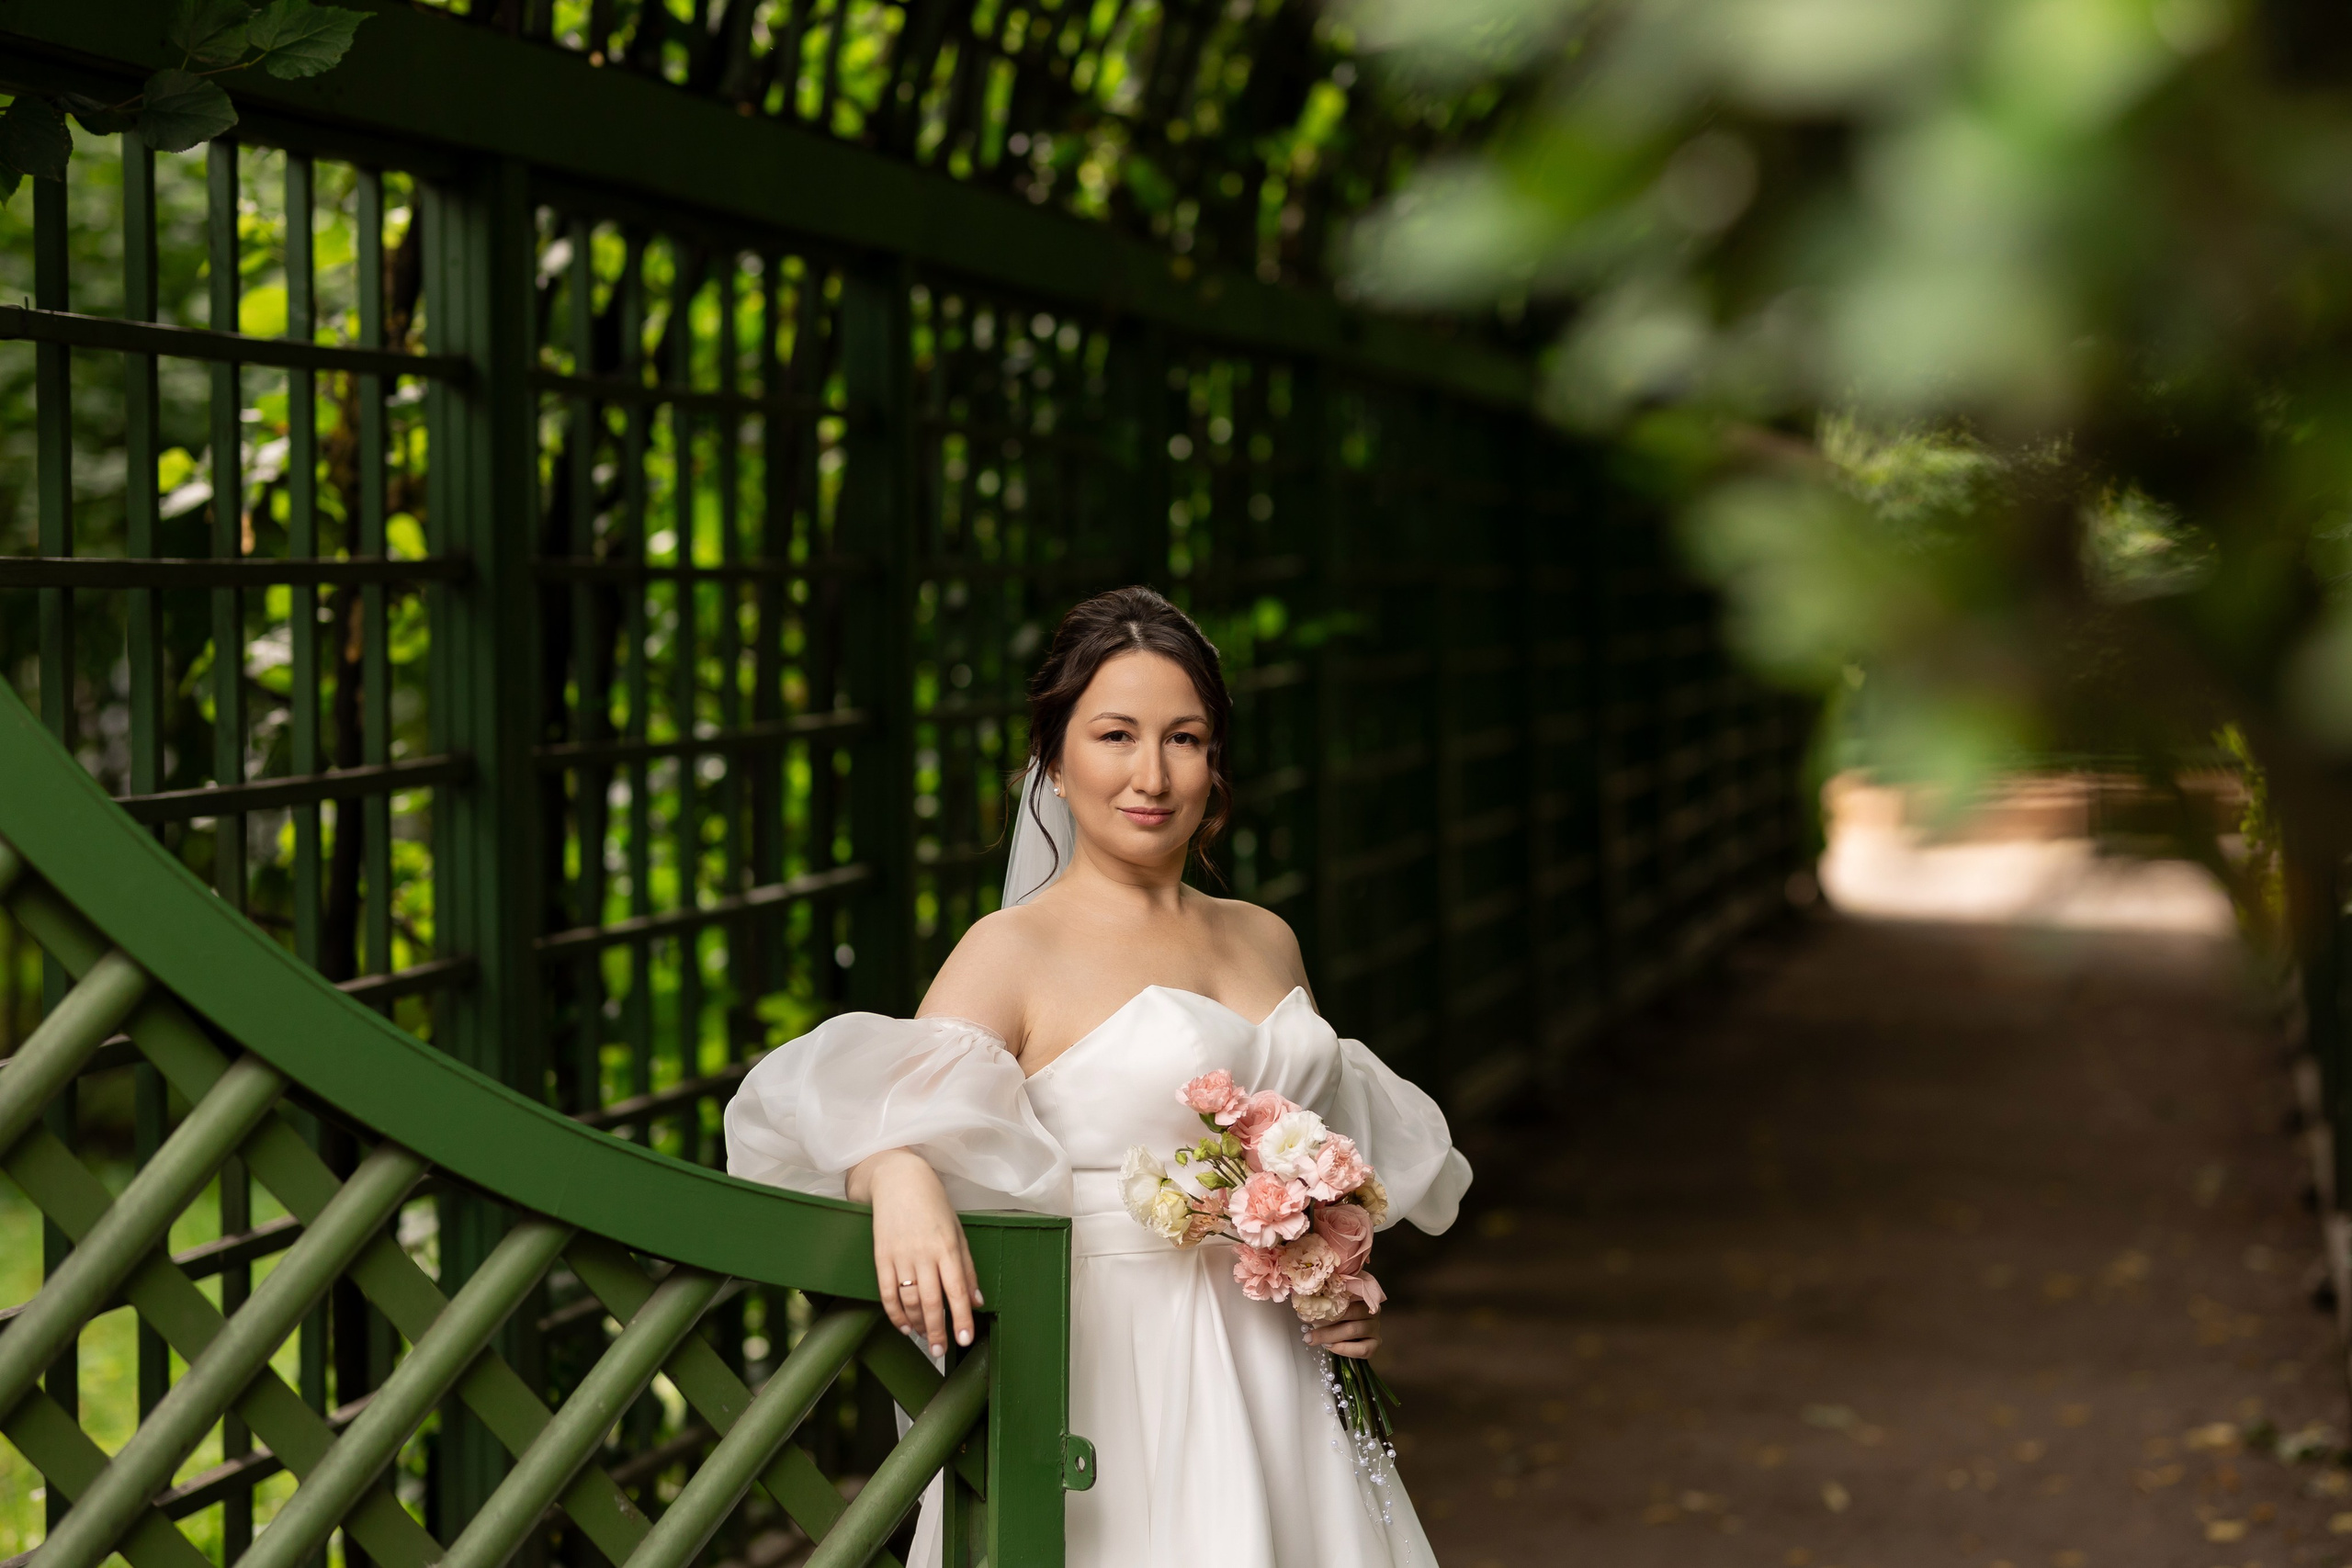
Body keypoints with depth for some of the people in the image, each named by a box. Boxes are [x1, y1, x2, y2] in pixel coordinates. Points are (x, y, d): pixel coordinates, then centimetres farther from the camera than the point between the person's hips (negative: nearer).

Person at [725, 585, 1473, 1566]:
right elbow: (899, 1112, -21)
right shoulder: (1014, 952, -7)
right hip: (1115, 1392, -5)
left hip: (1275, 1390, 6)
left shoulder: (1266, 943, 11)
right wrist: (901, 1179, -43)